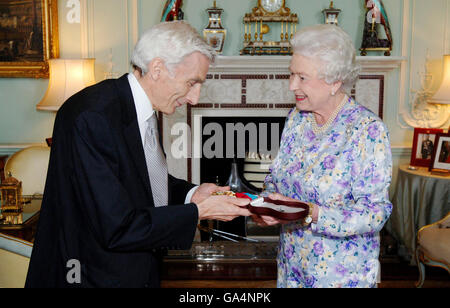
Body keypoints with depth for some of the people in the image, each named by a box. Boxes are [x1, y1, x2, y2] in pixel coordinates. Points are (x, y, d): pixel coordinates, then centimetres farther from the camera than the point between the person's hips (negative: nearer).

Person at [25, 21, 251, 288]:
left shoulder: (143, 109, 1)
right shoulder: (94, 116, -26)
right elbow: (117, 228, -27)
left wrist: (191, 194, -3)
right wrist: (199, 211, -20)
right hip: (95, 277, -8)